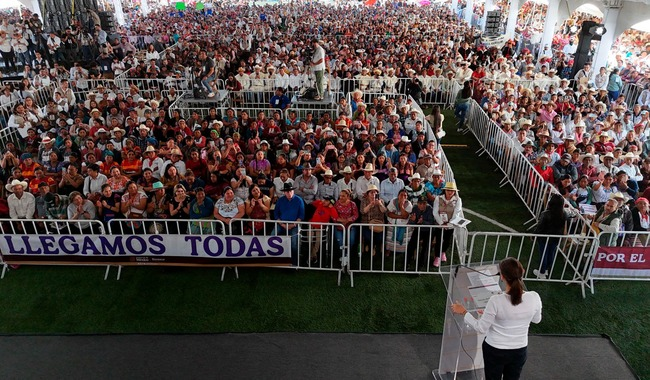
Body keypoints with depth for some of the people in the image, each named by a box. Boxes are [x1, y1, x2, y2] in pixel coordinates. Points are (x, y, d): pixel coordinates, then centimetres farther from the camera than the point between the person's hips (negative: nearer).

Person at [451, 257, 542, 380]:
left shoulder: (496, 301, -30)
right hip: (520, 351, 3)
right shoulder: (534, 298, -20)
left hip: (495, 351, -3)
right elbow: (536, 320, 2)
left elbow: (481, 328, -17)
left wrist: (463, 312, -6)